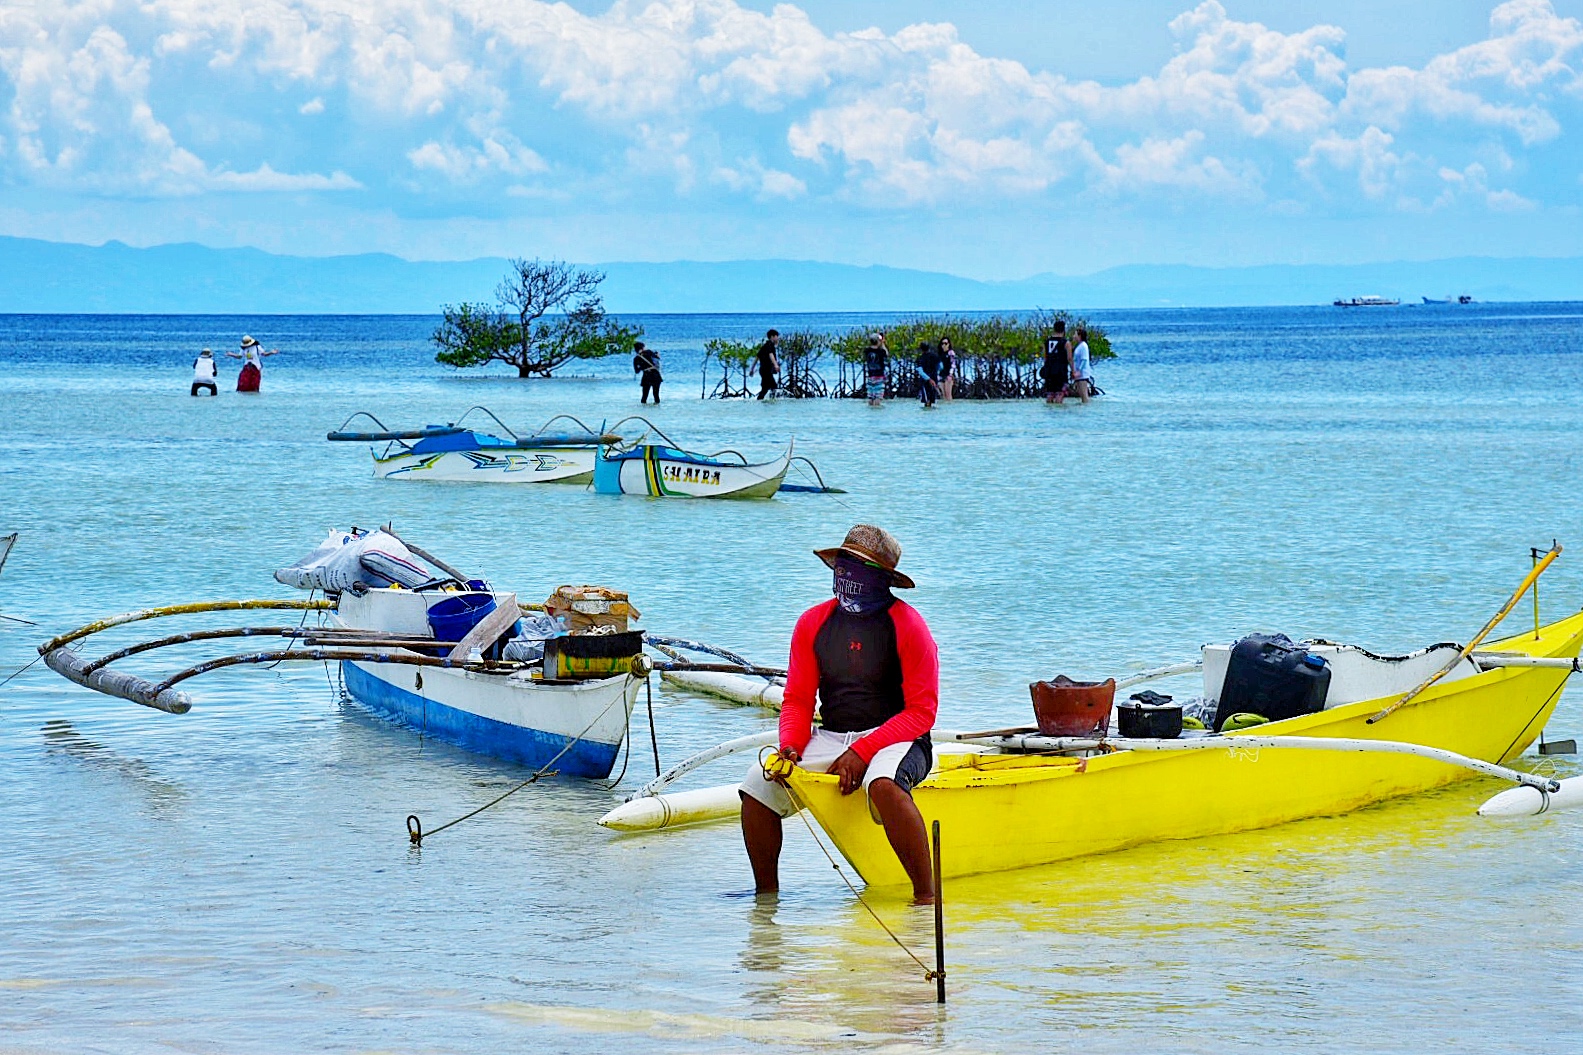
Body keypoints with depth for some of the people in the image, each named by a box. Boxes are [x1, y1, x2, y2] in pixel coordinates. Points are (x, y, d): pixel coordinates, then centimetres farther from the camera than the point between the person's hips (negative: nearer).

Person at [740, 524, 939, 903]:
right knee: (759, 784, -14)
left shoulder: (908, 626, -7)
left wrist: (863, 752, -20)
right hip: (830, 739, 5)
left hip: (895, 740, -5)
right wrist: (790, 747, -11)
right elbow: (797, 699, 10)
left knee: (882, 783, -39)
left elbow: (921, 712, -10)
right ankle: (766, 896, 3)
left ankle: (926, 895, -32)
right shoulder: (813, 623, 7)